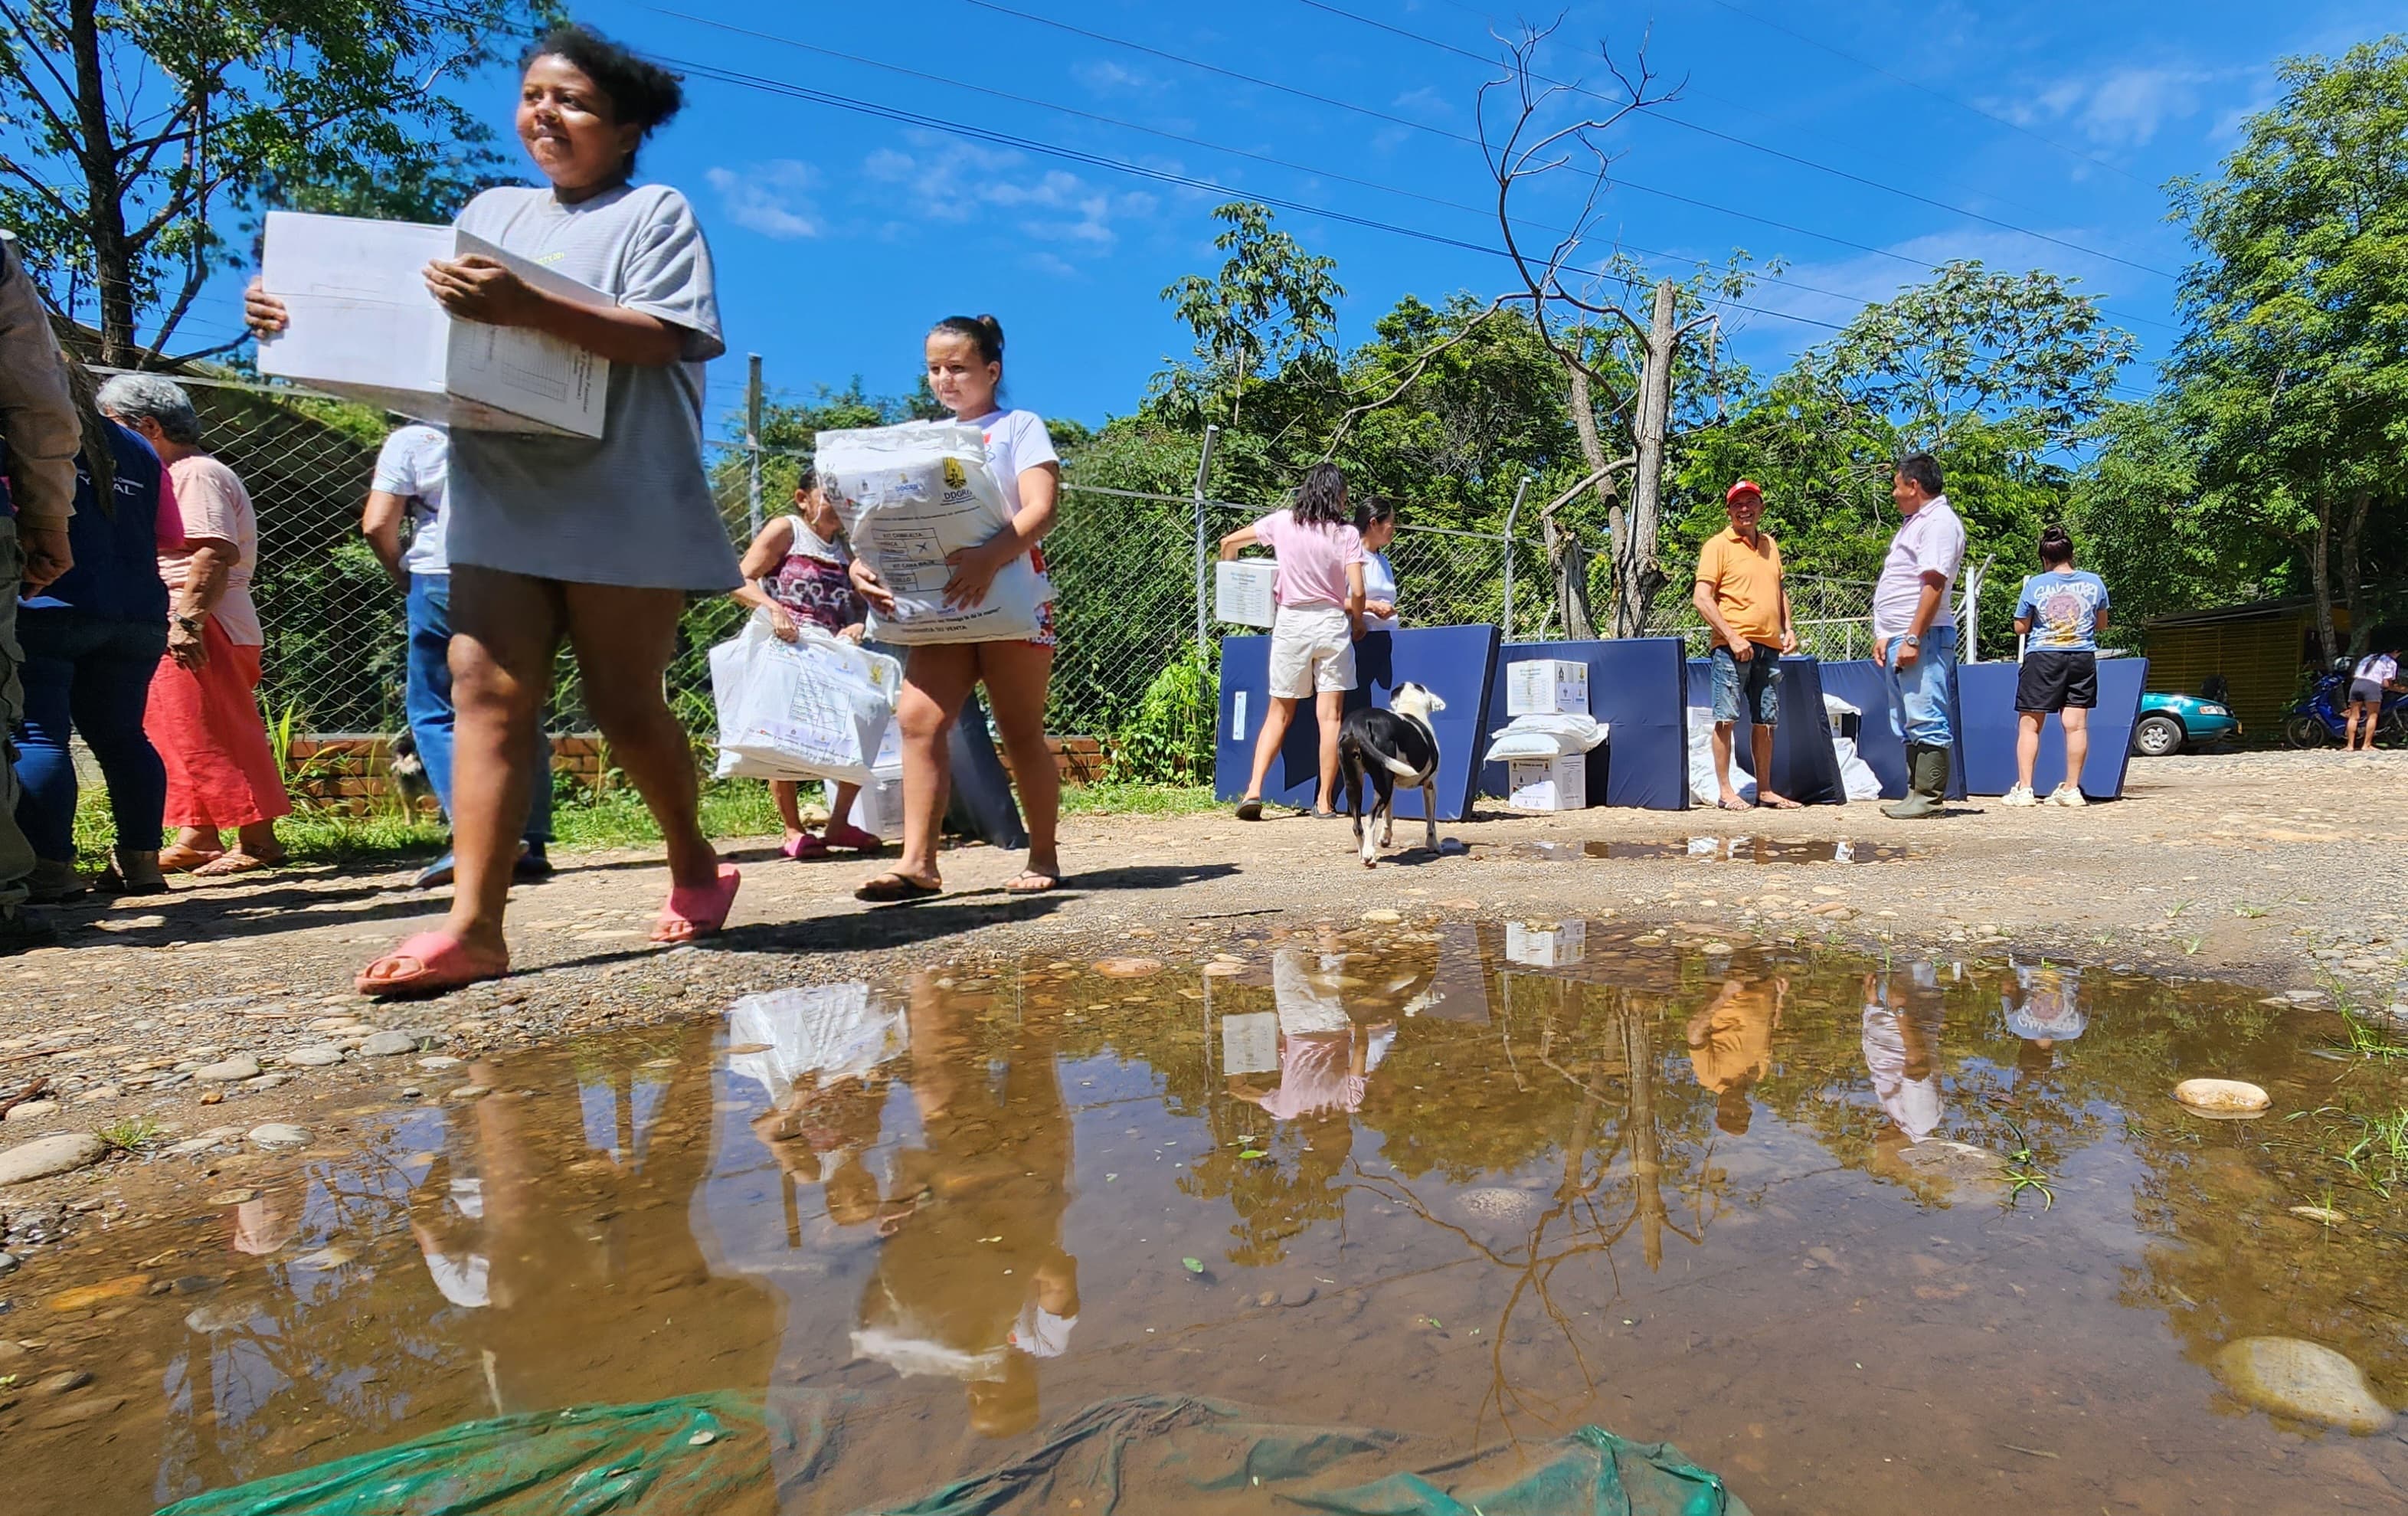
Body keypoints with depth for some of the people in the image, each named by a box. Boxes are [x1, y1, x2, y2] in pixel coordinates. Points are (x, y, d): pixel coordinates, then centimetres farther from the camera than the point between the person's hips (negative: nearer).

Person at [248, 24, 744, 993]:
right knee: (485, 693, -7)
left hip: (623, 506, -5)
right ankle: (473, 925, -8)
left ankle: (693, 864, 23)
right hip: (500, 498, 5)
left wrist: (526, 307, -25)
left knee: (624, 703, 0)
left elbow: (658, 337, -12)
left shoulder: (656, 212, 4)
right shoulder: (491, 213, 21)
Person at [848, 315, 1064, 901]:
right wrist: (865, 562, -10)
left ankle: (1044, 858, 13)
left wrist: (989, 557, -30)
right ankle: (918, 861, -9)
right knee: (918, 719, -11)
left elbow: (1041, 509, -12)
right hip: (939, 603, 5)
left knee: (1021, 732, 1)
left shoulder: (1020, 427, 3)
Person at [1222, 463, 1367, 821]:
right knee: (1331, 715, 3)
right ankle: (1325, 802, 5)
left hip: (1290, 623, 1)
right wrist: (1357, 624, 11)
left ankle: (1254, 789, 0)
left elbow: (1229, 542, 9)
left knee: (1279, 712, 11)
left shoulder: (1282, 522, 3)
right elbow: (1357, 593, -7)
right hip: (1332, 623, -1)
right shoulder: (1348, 533, -2)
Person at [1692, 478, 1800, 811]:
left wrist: (1788, 628, 12)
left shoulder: (1770, 544, 17)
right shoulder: (1718, 545, -3)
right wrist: (1732, 637, -17)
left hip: (1769, 647, 6)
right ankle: (1726, 792, 0)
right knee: (1726, 718, -5)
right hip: (1732, 647, -6)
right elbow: (1702, 597, -11)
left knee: (1766, 721, 9)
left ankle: (1765, 791, 17)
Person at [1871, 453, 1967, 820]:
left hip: (1922, 638, -11)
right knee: (1908, 724, 12)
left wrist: (1912, 638, -24)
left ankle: (1928, 797, -6)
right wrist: (1885, 635, 17)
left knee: (1926, 721, -8)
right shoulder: (1915, 521, 22)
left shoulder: (1940, 521, -9)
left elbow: (1934, 584, -19)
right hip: (1899, 639, 11)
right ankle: (1916, 793, 17)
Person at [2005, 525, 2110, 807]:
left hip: (2042, 658, -3)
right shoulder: (2094, 583, 3)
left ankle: (2024, 789, -3)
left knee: (2029, 724, 2)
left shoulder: (2034, 585, -5)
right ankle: (2072, 789, 6)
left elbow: (2021, 627, 2)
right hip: (2082, 658, 3)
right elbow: (2102, 624, 15)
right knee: (2076, 724, 3)